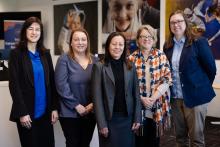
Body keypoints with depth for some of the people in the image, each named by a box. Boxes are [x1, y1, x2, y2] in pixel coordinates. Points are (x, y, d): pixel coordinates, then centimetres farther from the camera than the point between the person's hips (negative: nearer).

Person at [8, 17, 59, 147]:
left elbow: (52, 82, 8)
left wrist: (55, 108, 1)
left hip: (45, 111, 4)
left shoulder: (45, 54, 9)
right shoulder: (16, 54, -3)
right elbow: (14, 85, -8)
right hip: (27, 112, -3)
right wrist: (22, 112, -14)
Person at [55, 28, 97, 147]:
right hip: (70, 112, -4)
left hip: (90, 112, 4)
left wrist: (93, 104, -9)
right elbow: (62, 85, -14)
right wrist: (76, 105, -15)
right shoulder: (64, 60, -7)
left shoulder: (94, 61, 7)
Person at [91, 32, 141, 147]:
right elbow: (97, 97, -7)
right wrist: (101, 123, -12)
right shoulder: (99, 67, -4)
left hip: (127, 118, 3)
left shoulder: (131, 67, 6)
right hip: (109, 119, -3)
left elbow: (136, 94, 8)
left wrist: (137, 118, 2)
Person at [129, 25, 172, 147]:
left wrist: (153, 98, -13)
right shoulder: (132, 58, 1)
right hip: (138, 107, -1)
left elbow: (167, 80, -4)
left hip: (157, 107, 1)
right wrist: (141, 98, -13)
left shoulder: (161, 56, 3)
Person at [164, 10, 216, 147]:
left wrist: (203, 87, 3)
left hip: (195, 96, -5)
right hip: (175, 98, 5)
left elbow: (211, 68, -5)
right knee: (180, 136, 16)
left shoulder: (199, 42, -9)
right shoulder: (168, 46, 6)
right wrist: (170, 92, 8)